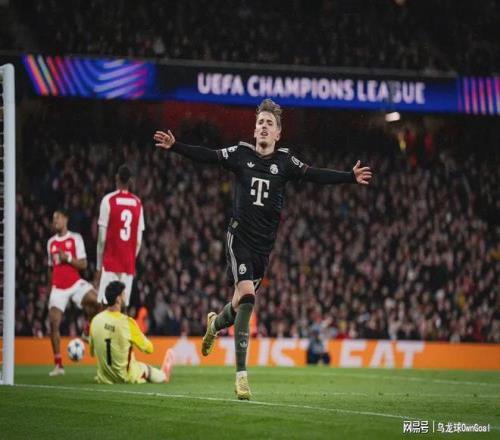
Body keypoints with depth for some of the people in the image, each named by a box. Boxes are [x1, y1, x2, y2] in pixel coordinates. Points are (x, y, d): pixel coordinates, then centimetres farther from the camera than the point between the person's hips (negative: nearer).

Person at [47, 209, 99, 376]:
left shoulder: (75, 238, 0)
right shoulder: (51, 242, 13)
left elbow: (83, 264, -4)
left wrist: (68, 258, -18)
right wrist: (50, 288, 21)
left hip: (75, 283, -3)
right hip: (58, 287, 3)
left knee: (95, 300, -32)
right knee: (53, 323, -9)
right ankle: (58, 364, -4)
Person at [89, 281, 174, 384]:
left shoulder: (95, 320, -8)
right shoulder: (127, 322, -20)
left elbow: (92, 352, 7)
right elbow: (148, 348, -6)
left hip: (104, 379, 5)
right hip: (127, 378, -5)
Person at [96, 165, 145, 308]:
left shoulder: (108, 200, -5)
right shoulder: (138, 203, 8)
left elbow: (102, 238, -5)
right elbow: (139, 240, 8)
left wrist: (98, 266, 1)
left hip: (110, 264, -4)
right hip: (129, 265, 4)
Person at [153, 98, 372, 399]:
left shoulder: (285, 161, 3)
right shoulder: (240, 154, 2)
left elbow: (315, 175, -4)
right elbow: (207, 156, -1)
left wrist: (351, 177, -13)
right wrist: (174, 146, -12)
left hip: (264, 244, 3)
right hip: (240, 236, -2)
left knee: (243, 301, 10)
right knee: (246, 297, -17)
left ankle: (216, 323, 49)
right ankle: (241, 374, -15)